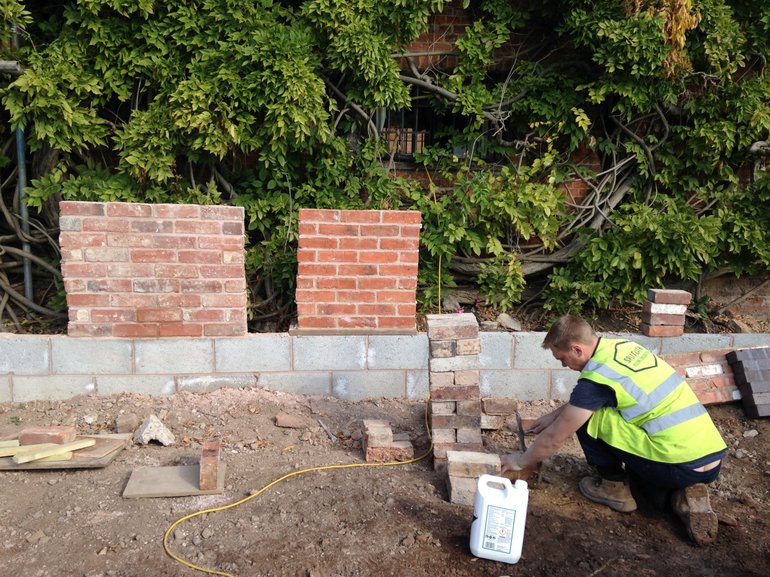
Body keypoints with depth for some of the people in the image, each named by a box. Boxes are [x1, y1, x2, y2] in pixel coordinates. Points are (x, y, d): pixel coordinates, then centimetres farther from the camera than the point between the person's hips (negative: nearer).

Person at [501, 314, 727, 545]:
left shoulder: (596, 377, -16)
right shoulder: (620, 346, 7)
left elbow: (554, 438, -6)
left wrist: (523, 461, 9)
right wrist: (555, 415, 30)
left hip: (683, 467, -8)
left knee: (588, 417, -2)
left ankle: (615, 489, 12)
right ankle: (685, 496, 11)